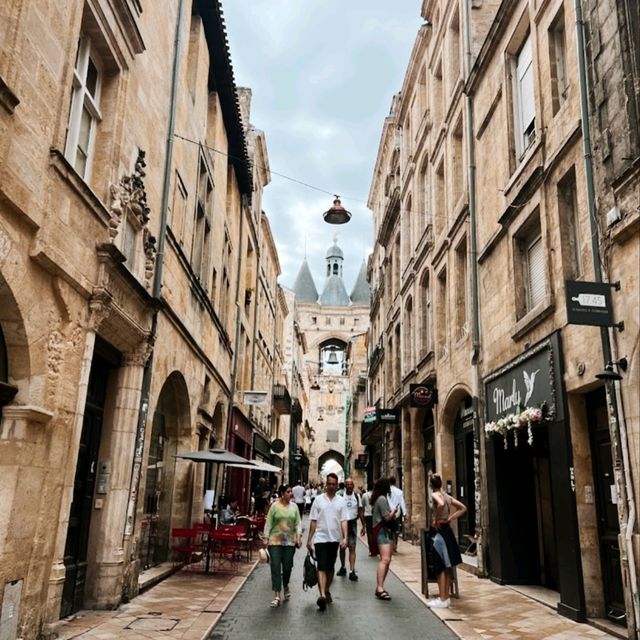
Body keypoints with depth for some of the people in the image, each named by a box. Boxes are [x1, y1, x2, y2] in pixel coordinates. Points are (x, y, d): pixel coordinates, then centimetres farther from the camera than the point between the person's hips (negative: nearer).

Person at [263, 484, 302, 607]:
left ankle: (285, 586, 36)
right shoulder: (275, 506, -3)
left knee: (287, 566, 8)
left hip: (290, 541, 2)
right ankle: (277, 595, -2)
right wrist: (266, 538, -7)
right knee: (275, 567, -6)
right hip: (275, 541, -2)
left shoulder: (294, 506, 6)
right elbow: (268, 523, -2)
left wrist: (299, 536, -7)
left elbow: (298, 523, 5)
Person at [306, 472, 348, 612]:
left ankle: (327, 591, 30)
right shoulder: (318, 500, 0)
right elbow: (313, 521, 2)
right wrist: (309, 539, 2)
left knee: (330, 567, 14)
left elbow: (343, 521, 1)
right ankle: (322, 595, -19)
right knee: (322, 567, -12)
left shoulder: (341, 501, 3)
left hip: (335, 538, 3)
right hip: (320, 538, -2)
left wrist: (345, 538, -10)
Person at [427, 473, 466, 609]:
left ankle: (442, 600, 2)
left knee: (440, 567, -3)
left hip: (438, 531, -8)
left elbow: (441, 504, -35)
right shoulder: (446, 495, 10)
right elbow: (463, 508, 12)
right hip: (446, 530, 8)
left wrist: (436, 520, -22)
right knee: (446, 567, 12)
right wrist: (449, 518, 8)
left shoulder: (435, 495, -12)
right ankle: (446, 598, 18)